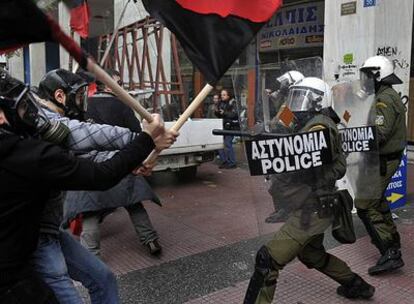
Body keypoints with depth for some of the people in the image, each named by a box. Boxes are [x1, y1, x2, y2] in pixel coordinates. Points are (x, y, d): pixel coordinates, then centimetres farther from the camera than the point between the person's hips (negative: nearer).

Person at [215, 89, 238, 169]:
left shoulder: (233, 103, -6)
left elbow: (234, 114, -18)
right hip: (223, 126, 7)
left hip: (231, 127, -7)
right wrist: (217, 112, 1)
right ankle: (224, 161, 15)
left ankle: (232, 163, 0)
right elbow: (218, 115, 21)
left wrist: (224, 113, -22)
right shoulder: (221, 103, 14)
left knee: (227, 144, -11)